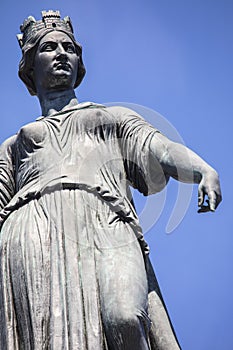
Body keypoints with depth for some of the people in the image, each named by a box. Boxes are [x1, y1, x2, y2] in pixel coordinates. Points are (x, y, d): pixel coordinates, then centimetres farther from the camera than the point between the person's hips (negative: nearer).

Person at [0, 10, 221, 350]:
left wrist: (205, 171, -7)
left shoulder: (115, 118, 34)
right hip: (32, 230, 1)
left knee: (125, 320, -31)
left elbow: (161, 149, 15)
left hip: (105, 223, -1)